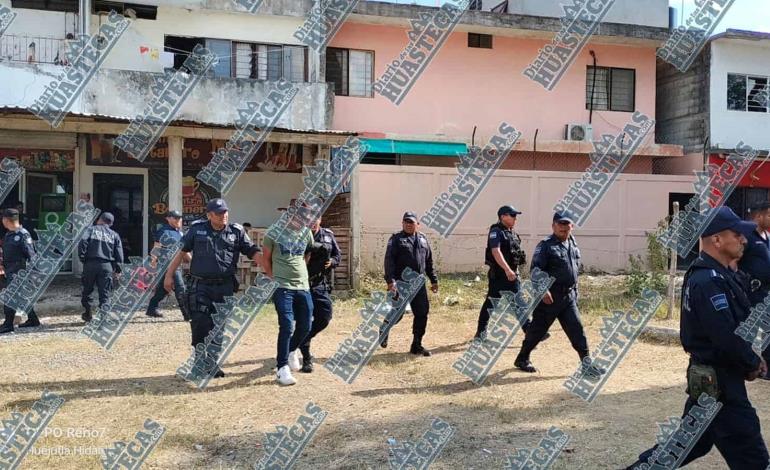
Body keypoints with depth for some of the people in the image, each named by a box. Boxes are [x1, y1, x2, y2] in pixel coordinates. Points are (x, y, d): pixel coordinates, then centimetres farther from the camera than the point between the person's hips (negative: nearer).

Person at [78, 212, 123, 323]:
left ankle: (87, 313, 22)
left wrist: (82, 257, -2)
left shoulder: (91, 229, 9)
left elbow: (82, 242, -9)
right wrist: (117, 268, 12)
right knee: (104, 293, 4)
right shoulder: (114, 235, 13)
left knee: (87, 290, 15)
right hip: (106, 266, 1)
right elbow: (119, 254, 7)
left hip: (90, 264, -1)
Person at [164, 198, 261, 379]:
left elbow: (254, 253, 2)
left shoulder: (237, 232, 4)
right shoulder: (197, 229, 6)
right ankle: (200, 362, 8)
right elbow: (182, 251, 11)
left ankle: (212, 363, 20)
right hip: (200, 286, -1)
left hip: (225, 287, 1)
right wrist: (169, 275, 9)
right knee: (200, 325, -5)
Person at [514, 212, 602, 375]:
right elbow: (535, 269, -18)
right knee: (538, 329, 4)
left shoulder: (573, 245, 13)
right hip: (549, 297, -6)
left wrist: (575, 293, 20)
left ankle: (586, 363, 6)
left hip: (569, 296, 6)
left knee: (577, 329, 2)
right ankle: (522, 359, 20)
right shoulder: (546, 245, -10)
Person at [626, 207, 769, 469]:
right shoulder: (710, 282, -23)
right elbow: (726, 338, -27)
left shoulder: (714, 275, 11)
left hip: (707, 378, 10)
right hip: (719, 383, -10)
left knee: (692, 443, 21)